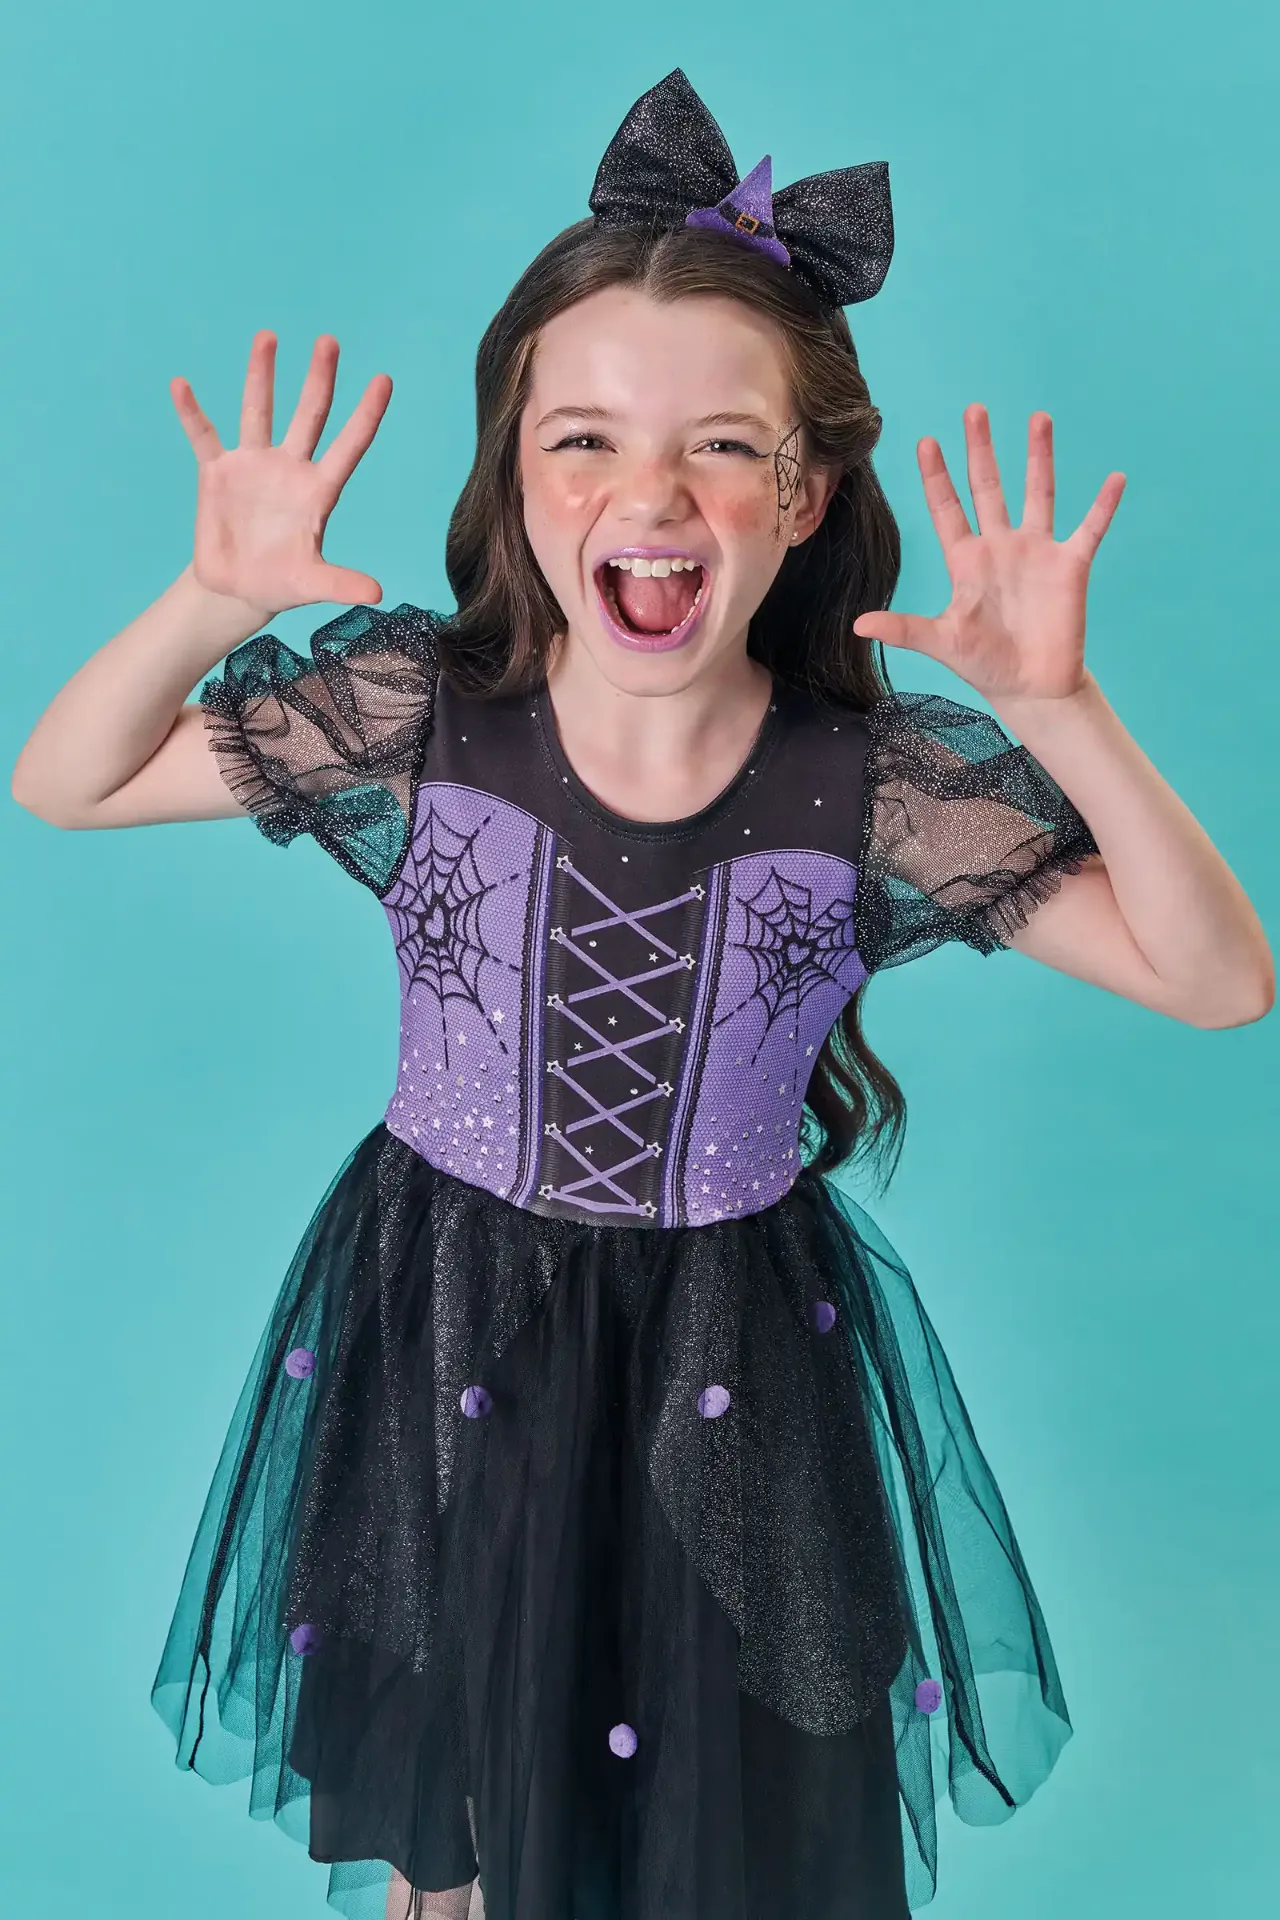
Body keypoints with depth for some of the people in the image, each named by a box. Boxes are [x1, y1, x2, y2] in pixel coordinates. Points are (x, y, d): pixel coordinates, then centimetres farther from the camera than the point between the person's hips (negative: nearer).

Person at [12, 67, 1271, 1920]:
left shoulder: (886, 780, -18)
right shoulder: (413, 706, -16)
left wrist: (1057, 711, -29)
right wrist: (213, 604, -25)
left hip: (736, 1362, 0)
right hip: (445, 1342, 1)